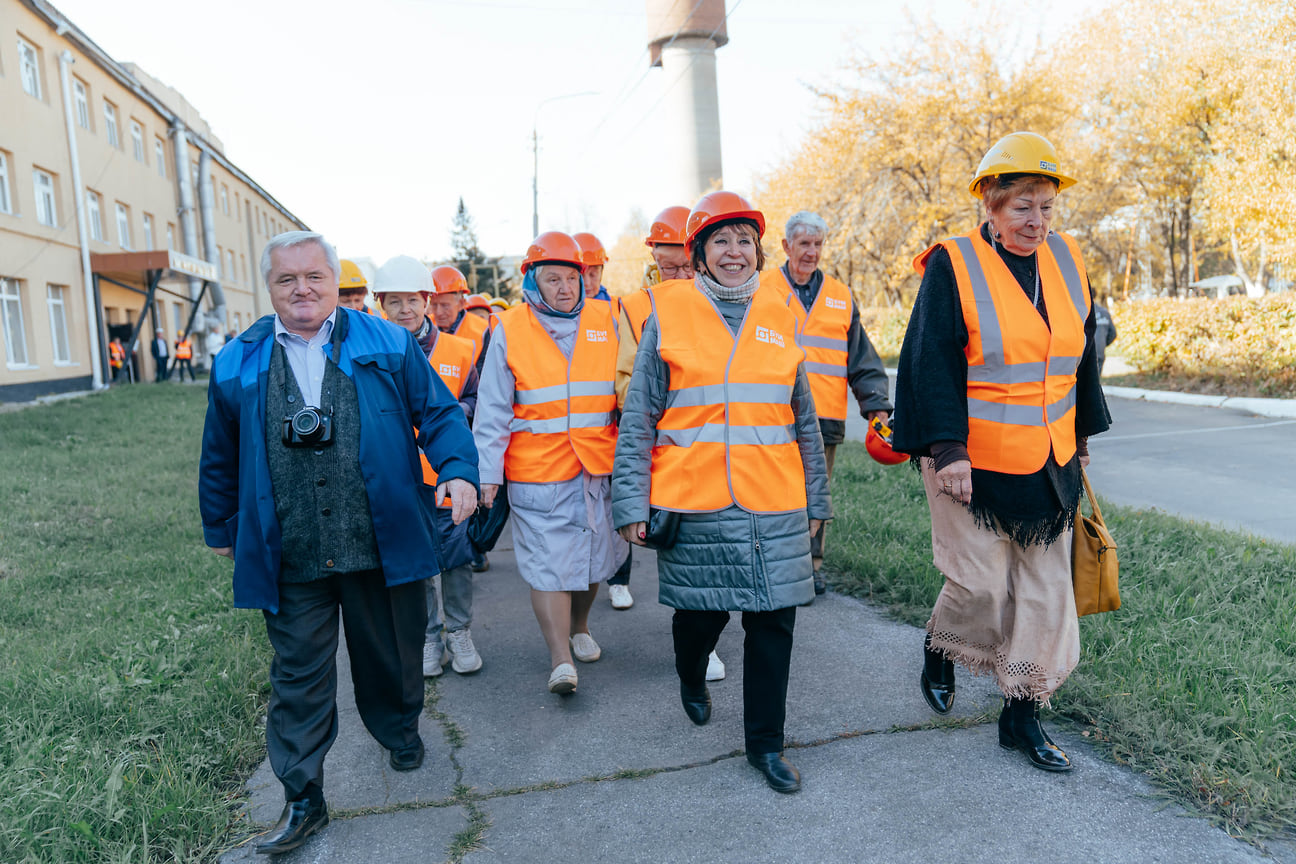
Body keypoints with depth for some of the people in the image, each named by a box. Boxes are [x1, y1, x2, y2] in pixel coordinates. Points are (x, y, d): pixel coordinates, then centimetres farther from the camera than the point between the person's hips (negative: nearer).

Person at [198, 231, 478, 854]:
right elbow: (221, 457, 15)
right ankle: (302, 799, 22)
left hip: (381, 546, 0)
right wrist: (220, 529, 20)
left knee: (390, 655, 17)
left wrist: (459, 469, -16)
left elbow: (440, 413, 1)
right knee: (299, 677, 8)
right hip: (290, 560, 1)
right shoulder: (237, 365, 5)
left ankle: (399, 730, 45)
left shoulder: (389, 346, 1)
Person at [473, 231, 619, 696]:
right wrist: (487, 470, -6)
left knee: (591, 553, 14)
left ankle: (579, 627, 38)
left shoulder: (604, 321, 5)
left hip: (597, 465, 3)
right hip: (537, 468, -3)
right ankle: (560, 658, 3)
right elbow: (493, 409, -1)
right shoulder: (510, 330, -2)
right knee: (547, 561, -5)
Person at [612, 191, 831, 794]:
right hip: (692, 504, -2)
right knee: (700, 613, 12)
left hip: (775, 506, 2)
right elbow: (638, 417, 0)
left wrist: (816, 498, 15)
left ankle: (765, 743, 24)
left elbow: (804, 419, 15)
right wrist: (632, 502, -4)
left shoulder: (779, 317, 9)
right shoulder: (668, 314, 0)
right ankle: (691, 681, 47)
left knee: (773, 621, 5)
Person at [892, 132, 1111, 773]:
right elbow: (933, 364, -14)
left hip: (1049, 467, 6)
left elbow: (1081, 354, 17)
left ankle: (1022, 714, 25)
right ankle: (938, 651, 32)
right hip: (974, 464, -5)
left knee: (1045, 589, 9)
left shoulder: (1066, 262, 7)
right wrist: (947, 448, -20)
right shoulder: (953, 266, -10)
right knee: (981, 584, -2)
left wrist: (1082, 433, 20)